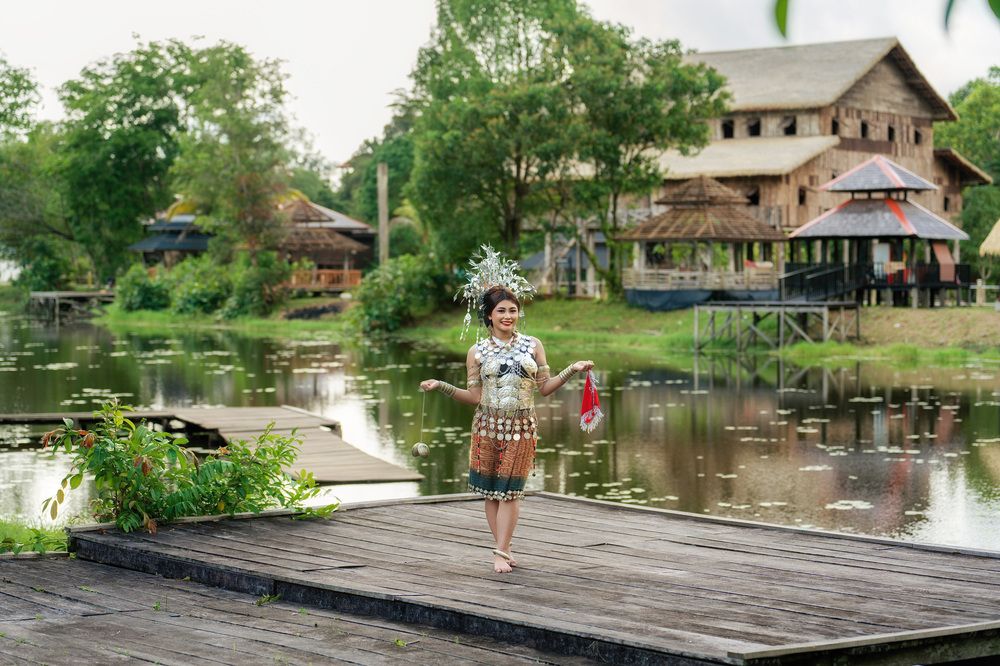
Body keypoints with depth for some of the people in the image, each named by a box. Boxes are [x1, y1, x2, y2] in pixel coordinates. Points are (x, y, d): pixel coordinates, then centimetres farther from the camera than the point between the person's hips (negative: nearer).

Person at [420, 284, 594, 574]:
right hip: (488, 427, 0)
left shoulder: (533, 345, 6)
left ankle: (501, 552, 0)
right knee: (491, 491, 3)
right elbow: (475, 397, 1)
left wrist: (572, 370, -4)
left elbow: (545, 387, 6)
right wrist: (441, 386, -8)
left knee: (510, 491, -3)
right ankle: (503, 548, 14)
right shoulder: (477, 352, 3)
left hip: (521, 428, 0)